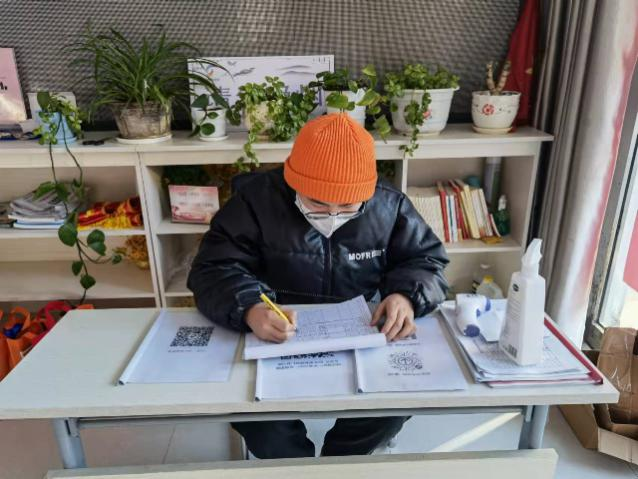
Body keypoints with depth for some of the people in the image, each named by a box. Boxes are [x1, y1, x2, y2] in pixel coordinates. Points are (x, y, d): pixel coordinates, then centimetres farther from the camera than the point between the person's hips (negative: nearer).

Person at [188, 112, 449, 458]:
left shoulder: (388, 206, -4)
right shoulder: (257, 199, -10)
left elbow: (426, 259, 5)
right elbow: (213, 269, -11)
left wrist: (407, 295, -19)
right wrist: (249, 308, -33)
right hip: (274, 346, -1)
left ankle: (336, 464, 12)